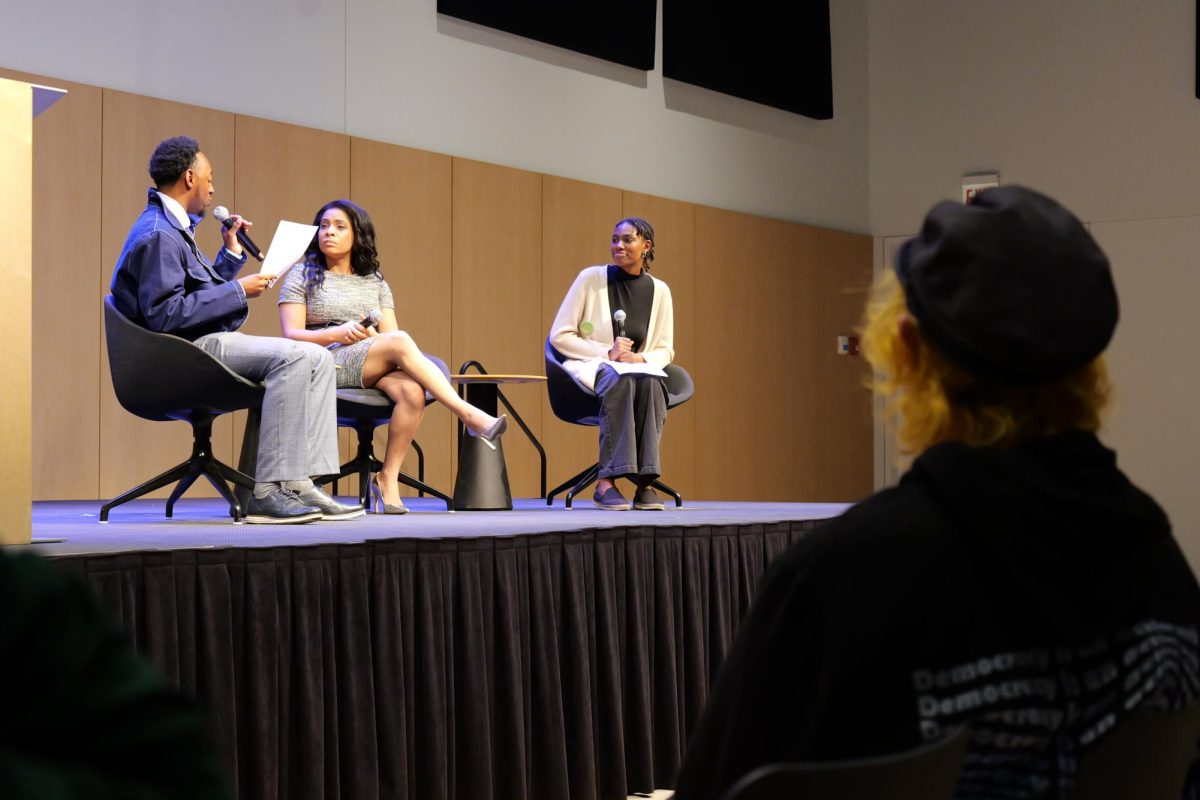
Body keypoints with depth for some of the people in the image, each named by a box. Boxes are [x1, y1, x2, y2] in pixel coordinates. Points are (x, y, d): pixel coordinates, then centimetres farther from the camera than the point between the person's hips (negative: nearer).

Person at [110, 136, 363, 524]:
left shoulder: (172, 228, 21)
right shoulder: (157, 234, -14)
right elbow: (164, 315, -23)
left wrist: (232, 251, 19)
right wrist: (237, 291, -17)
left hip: (208, 342, 11)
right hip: (190, 349, -11)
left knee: (318, 358, 4)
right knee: (293, 356, -26)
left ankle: (299, 484, -7)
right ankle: (267, 492, -28)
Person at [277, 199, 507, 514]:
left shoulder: (375, 282, 23)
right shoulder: (303, 275, 13)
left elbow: (388, 335, 12)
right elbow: (291, 335, 1)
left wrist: (370, 334, -11)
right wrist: (337, 334, -15)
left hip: (376, 370, 4)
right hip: (324, 364, -4)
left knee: (413, 391, -33)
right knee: (399, 341, -31)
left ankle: (388, 480, -27)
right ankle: (469, 416, -36)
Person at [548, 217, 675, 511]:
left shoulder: (659, 290, 6)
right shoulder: (591, 278, -2)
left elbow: (665, 349, 12)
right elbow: (559, 336, -3)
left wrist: (642, 359, -13)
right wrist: (607, 352, -15)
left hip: (639, 368, 3)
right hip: (591, 366, -3)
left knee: (651, 383, -35)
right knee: (621, 381, -38)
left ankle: (644, 481, -36)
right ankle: (606, 482, -40)